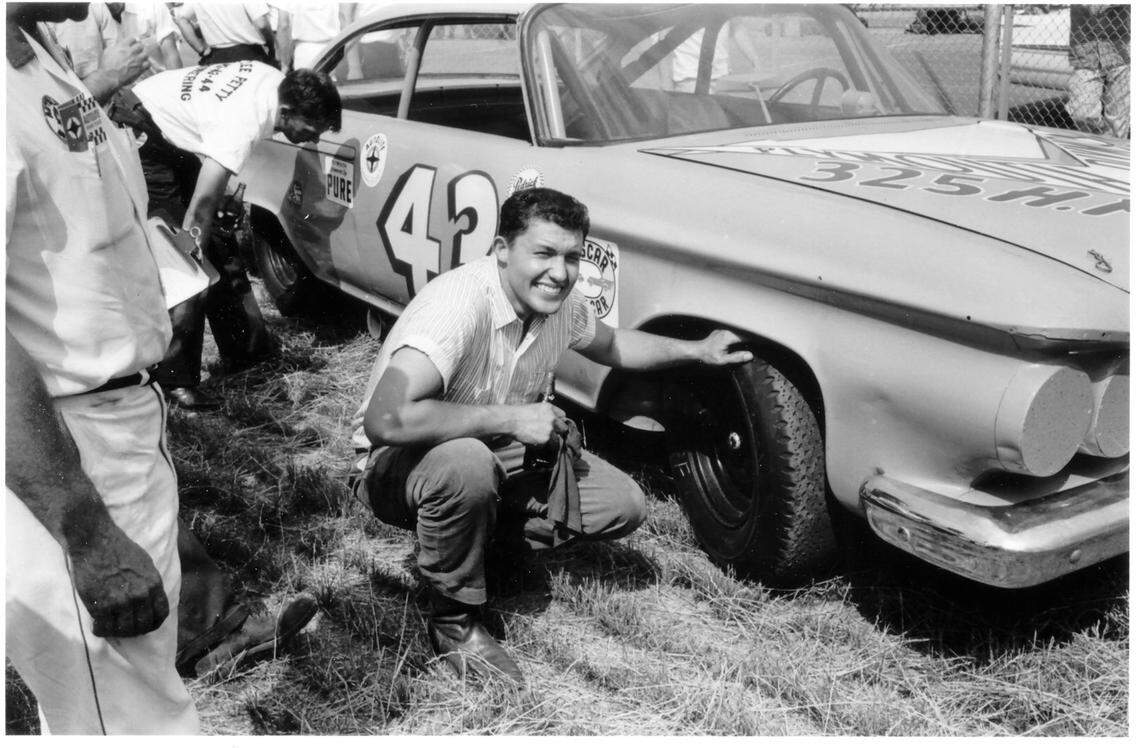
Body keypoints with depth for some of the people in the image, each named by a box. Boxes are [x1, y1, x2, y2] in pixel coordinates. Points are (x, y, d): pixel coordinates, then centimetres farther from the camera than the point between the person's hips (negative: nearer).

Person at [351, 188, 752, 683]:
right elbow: (385, 419, -42)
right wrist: (512, 419, -35)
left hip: (500, 459, 7)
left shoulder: (562, 304, -7)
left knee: (624, 506, -5)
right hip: (398, 466, -7)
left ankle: (473, 535, 7)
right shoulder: (458, 304, -31)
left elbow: (609, 345, 18)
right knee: (467, 464, -41)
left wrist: (697, 350, 8)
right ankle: (453, 621, -16)